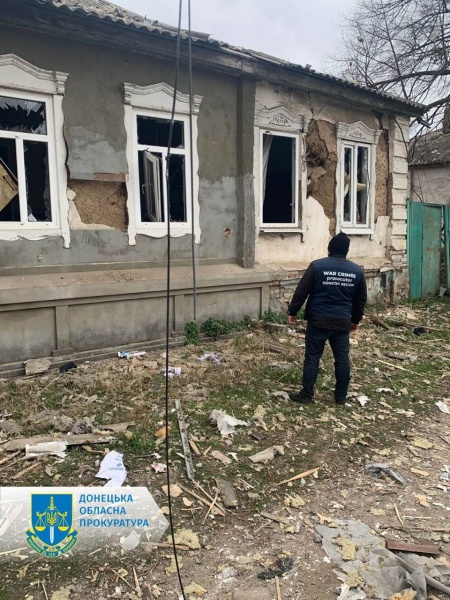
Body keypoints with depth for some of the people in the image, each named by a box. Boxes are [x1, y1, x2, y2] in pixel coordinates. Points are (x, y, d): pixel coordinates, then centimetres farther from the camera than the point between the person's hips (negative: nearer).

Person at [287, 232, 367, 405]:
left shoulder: (317, 265, -7)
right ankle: (341, 396, 22)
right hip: (342, 322, 3)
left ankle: (306, 395, 10)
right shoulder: (357, 270, 3)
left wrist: (292, 311, 4)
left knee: (312, 358, 5)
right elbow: (361, 299, 11)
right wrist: (356, 320, 24)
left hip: (318, 320, -2)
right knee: (342, 359, 13)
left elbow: (301, 291, -7)